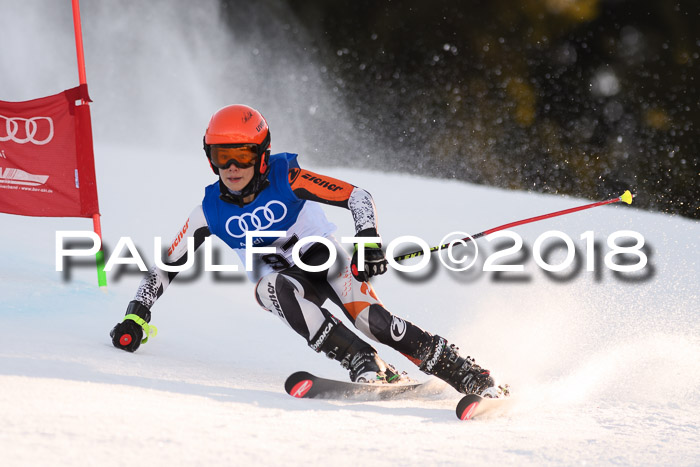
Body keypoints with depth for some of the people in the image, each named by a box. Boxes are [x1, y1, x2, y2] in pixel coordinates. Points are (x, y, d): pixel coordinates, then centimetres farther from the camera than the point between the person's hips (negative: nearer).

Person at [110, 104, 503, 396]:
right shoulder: (211, 211, -7)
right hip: (278, 277, 2)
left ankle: (468, 375, -29)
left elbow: (357, 196, -19)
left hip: (322, 257, -2)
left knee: (370, 318, -30)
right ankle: (366, 365, -42)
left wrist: (369, 240, -37)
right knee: (278, 287, -36)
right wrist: (137, 315, -5)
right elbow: (168, 265, 3)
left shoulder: (286, 178, -17)